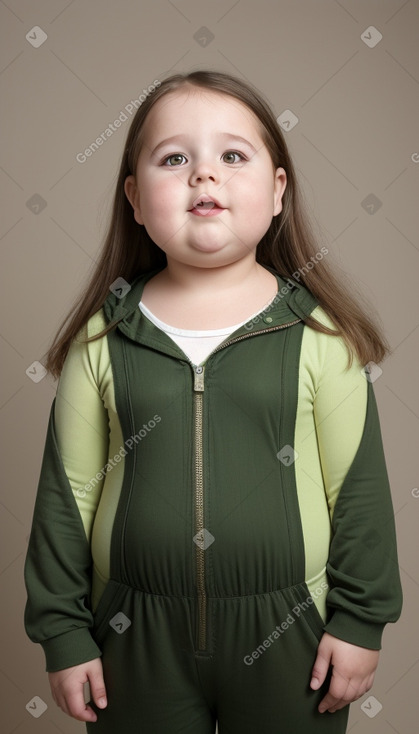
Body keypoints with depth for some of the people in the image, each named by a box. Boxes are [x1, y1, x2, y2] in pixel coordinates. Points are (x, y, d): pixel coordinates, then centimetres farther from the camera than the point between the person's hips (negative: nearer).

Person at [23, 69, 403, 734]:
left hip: (286, 631, 0)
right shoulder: (102, 338, -6)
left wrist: (361, 620, 0)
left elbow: (359, 484, -3)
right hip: (137, 633, 1)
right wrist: (63, 632, 2)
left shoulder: (321, 333, -9)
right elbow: (67, 490, -1)